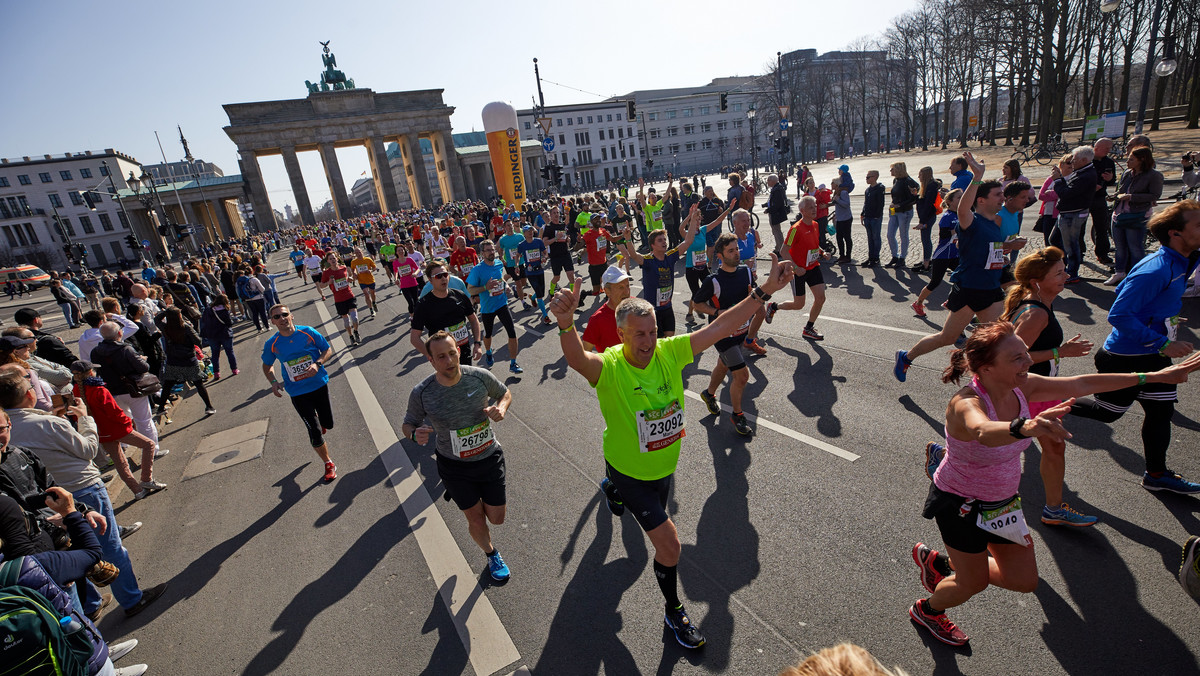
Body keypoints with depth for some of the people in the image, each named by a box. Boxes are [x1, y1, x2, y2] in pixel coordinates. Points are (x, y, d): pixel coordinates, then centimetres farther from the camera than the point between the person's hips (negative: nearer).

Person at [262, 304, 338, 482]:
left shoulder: (309, 333, -10)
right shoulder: (271, 345, -7)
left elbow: (328, 350, -1)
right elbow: (267, 365, 11)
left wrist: (317, 364, -20)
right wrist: (273, 382, -7)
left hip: (319, 385, 1)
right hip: (298, 393, -1)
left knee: (328, 424, 13)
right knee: (315, 432, -3)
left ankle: (318, 420, 52)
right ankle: (329, 464, 18)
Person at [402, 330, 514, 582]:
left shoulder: (480, 377, -17)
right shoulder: (421, 393, -19)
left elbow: (505, 392, 2)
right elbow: (408, 424, -2)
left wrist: (501, 407, -20)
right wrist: (415, 434, -26)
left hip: (490, 458, 1)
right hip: (455, 467, -1)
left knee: (497, 519, 12)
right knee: (477, 521, 11)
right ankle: (491, 555, 45)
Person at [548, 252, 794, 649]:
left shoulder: (670, 352, -17)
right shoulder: (608, 367, -29)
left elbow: (719, 327, -18)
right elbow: (576, 359, -51)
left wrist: (765, 291, -23)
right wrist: (566, 323, -72)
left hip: (664, 467, 5)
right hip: (627, 471, -5)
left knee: (655, 520, 33)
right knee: (669, 542, -2)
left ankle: (614, 491, 68)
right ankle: (674, 612, 28)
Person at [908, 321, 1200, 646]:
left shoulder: (1021, 387, -11)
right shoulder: (966, 403, -35)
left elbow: (1082, 384, -1)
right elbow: (984, 432, -57)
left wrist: (1155, 376, 2)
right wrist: (1024, 427, -77)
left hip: (1002, 500, 8)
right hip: (961, 504, -7)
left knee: (1025, 580, 16)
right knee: (974, 582, 11)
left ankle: (940, 562, 36)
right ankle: (927, 609, 42)